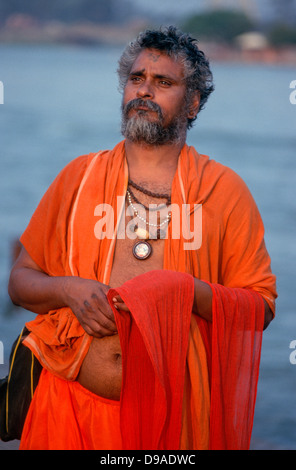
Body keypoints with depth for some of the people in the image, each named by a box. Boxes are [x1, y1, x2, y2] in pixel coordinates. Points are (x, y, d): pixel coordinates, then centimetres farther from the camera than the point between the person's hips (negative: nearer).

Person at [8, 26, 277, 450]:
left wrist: (188, 292, -16)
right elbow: (21, 279, 13)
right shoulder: (78, 176, 10)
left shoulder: (224, 189, 4)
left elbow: (261, 306, 0)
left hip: (177, 411, -1)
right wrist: (68, 290, -8)